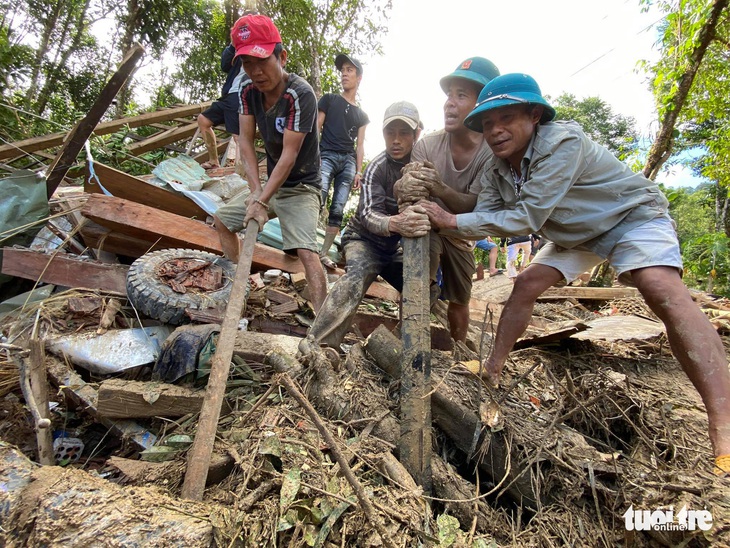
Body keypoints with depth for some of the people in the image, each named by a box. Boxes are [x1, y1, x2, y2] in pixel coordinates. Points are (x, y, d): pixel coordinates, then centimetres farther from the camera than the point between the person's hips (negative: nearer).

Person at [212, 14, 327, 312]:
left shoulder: (301, 94, -24)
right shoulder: (248, 89, -4)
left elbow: (289, 155, -27)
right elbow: (245, 141, -7)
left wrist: (263, 201, -28)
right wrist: (255, 190, -19)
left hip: (300, 187, -7)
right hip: (269, 181, 8)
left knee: (306, 251, -26)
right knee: (222, 219, 14)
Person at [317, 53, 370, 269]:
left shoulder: (362, 115, 21)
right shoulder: (329, 99, 13)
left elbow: (359, 145, 17)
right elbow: (315, 129, 6)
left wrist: (358, 171, 6)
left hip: (349, 161, 3)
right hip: (327, 155, -3)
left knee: (337, 210, -4)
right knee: (317, 202, -23)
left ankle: (324, 253, 0)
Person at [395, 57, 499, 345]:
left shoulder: (491, 153, -22)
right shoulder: (427, 144, -22)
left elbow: (475, 206, -28)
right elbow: (413, 189, -28)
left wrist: (441, 189, -48)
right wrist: (408, 191, -53)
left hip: (461, 234, 2)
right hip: (427, 226, -1)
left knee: (459, 303, 12)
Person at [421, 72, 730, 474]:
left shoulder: (562, 141, -33)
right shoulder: (495, 172, -9)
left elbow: (525, 218, -36)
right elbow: (484, 220, -14)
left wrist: (453, 220, -34)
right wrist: (442, 222, -32)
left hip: (633, 215, -7)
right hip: (575, 234, 7)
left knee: (663, 290, -30)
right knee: (526, 285, -2)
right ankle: (493, 367, 13)